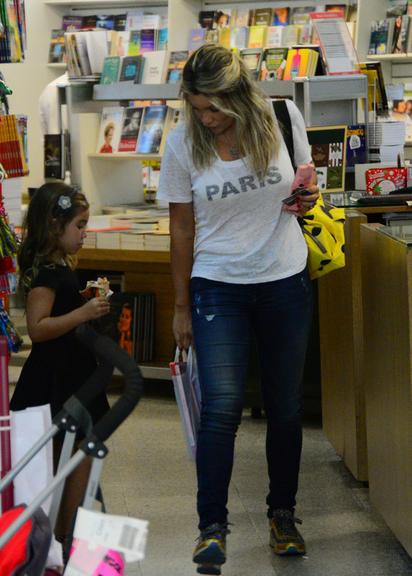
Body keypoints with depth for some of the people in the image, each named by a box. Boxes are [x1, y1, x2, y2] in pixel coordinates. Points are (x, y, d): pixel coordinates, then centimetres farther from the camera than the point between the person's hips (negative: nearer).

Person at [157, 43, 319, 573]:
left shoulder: (281, 118, -6)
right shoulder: (182, 143, -8)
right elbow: (181, 228, 0)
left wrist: (308, 195, -10)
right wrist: (181, 307, 3)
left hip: (285, 281, 2)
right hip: (217, 286, -1)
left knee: (285, 407, 9)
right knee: (221, 406, -13)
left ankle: (282, 514, 25)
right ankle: (212, 527, -5)